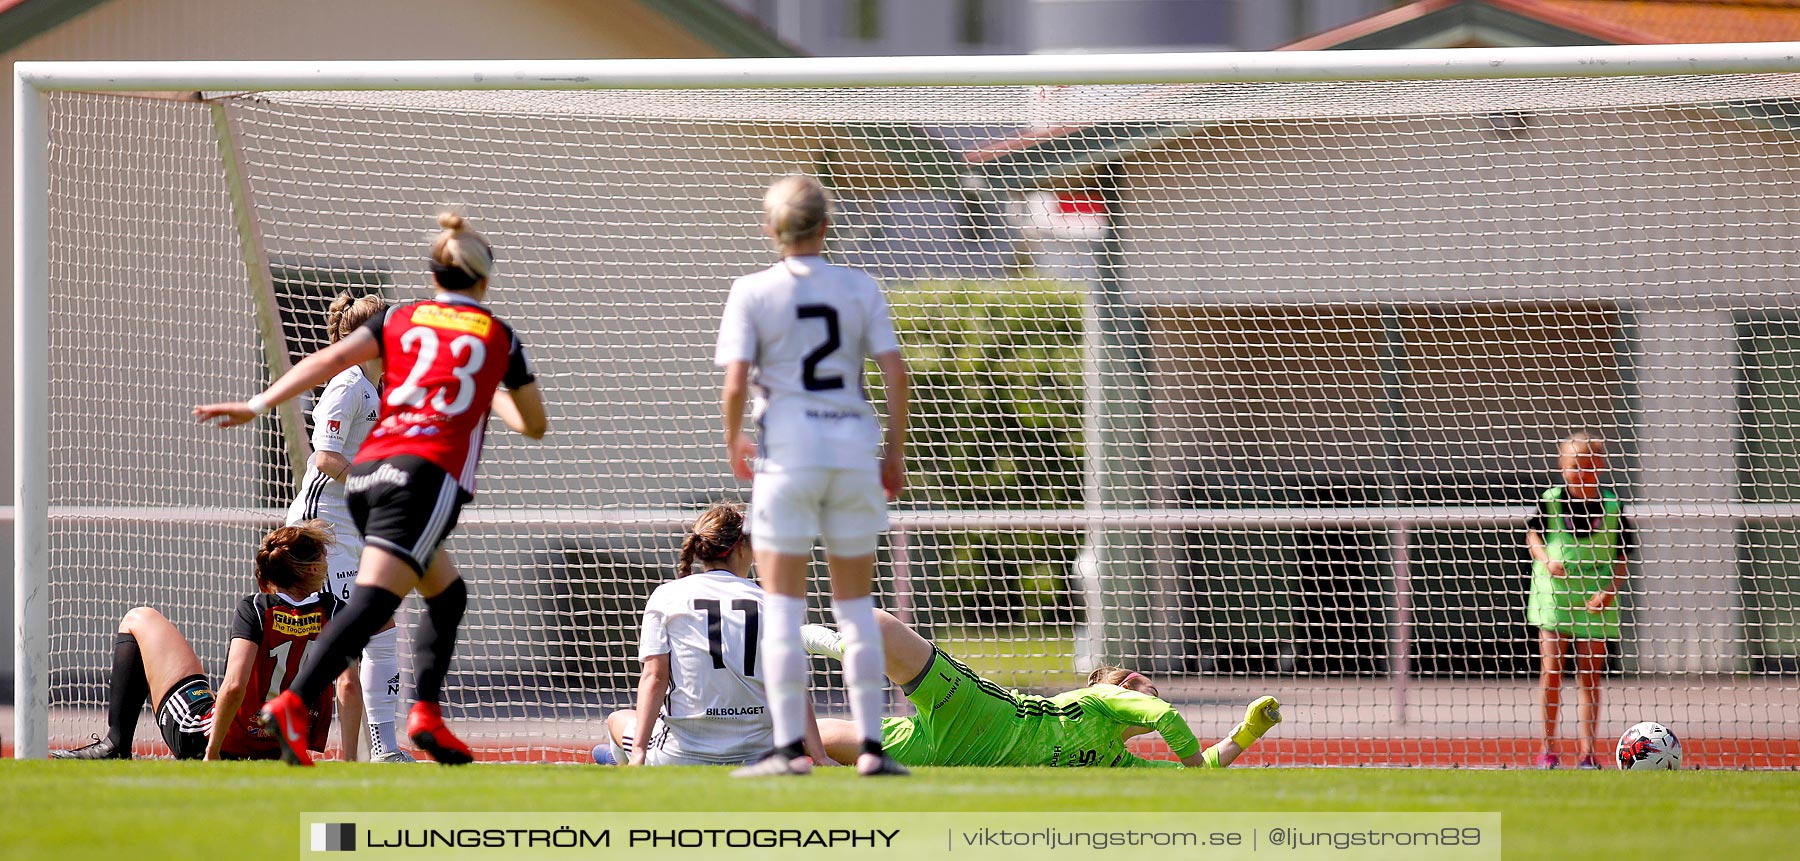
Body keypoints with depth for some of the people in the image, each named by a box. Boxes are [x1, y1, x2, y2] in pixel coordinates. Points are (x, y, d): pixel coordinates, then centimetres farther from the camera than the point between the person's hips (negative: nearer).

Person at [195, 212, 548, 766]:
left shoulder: (400, 320, 20)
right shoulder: (499, 336, 17)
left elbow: (330, 360, 4)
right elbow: (534, 425, 27)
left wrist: (259, 405, 0)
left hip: (366, 471, 5)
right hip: (428, 474, -5)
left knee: (447, 595, 24)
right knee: (372, 600, -19)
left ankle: (426, 712, 9)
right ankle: (292, 704, -38)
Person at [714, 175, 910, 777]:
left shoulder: (753, 292, -3)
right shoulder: (860, 289, 3)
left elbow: (735, 383, -9)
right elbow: (894, 373, -2)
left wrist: (733, 443, 8)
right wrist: (895, 451, 8)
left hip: (787, 449, -2)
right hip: (854, 446, 2)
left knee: (782, 603, 1)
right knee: (856, 603, 10)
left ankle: (790, 747, -5)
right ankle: (871, 745, 7)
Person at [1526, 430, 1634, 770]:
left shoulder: (1611, 506, 0)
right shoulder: (1550, 500, 1)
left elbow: (1622, 556, 4)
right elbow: (1533, 534, 12)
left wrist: (1610, 590, -10)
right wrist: (1546, 559, -9)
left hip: (1594, 600, 0)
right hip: (1554, 594, 0)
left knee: (1590, 675, 0)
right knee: (1551, 670, -4)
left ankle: (1586, 752, 3)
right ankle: (1548, 750, 4)